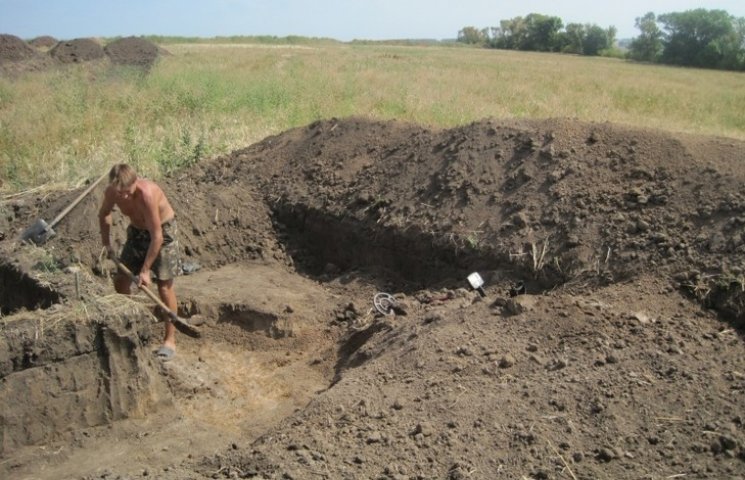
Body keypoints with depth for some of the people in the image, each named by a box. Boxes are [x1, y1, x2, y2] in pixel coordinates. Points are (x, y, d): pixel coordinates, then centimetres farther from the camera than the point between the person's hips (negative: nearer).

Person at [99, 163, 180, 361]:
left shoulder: (147, 193, -36)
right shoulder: (111, 192, -18)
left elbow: (157, 236, -32)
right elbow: (104, 214, 8)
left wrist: (145, 270, -27)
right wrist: (107, 244, 4)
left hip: (163, 230, -6)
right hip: (136, 230, 6)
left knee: (164, 285, -8)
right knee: (120, 280, 6)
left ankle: (170, 340, 0)